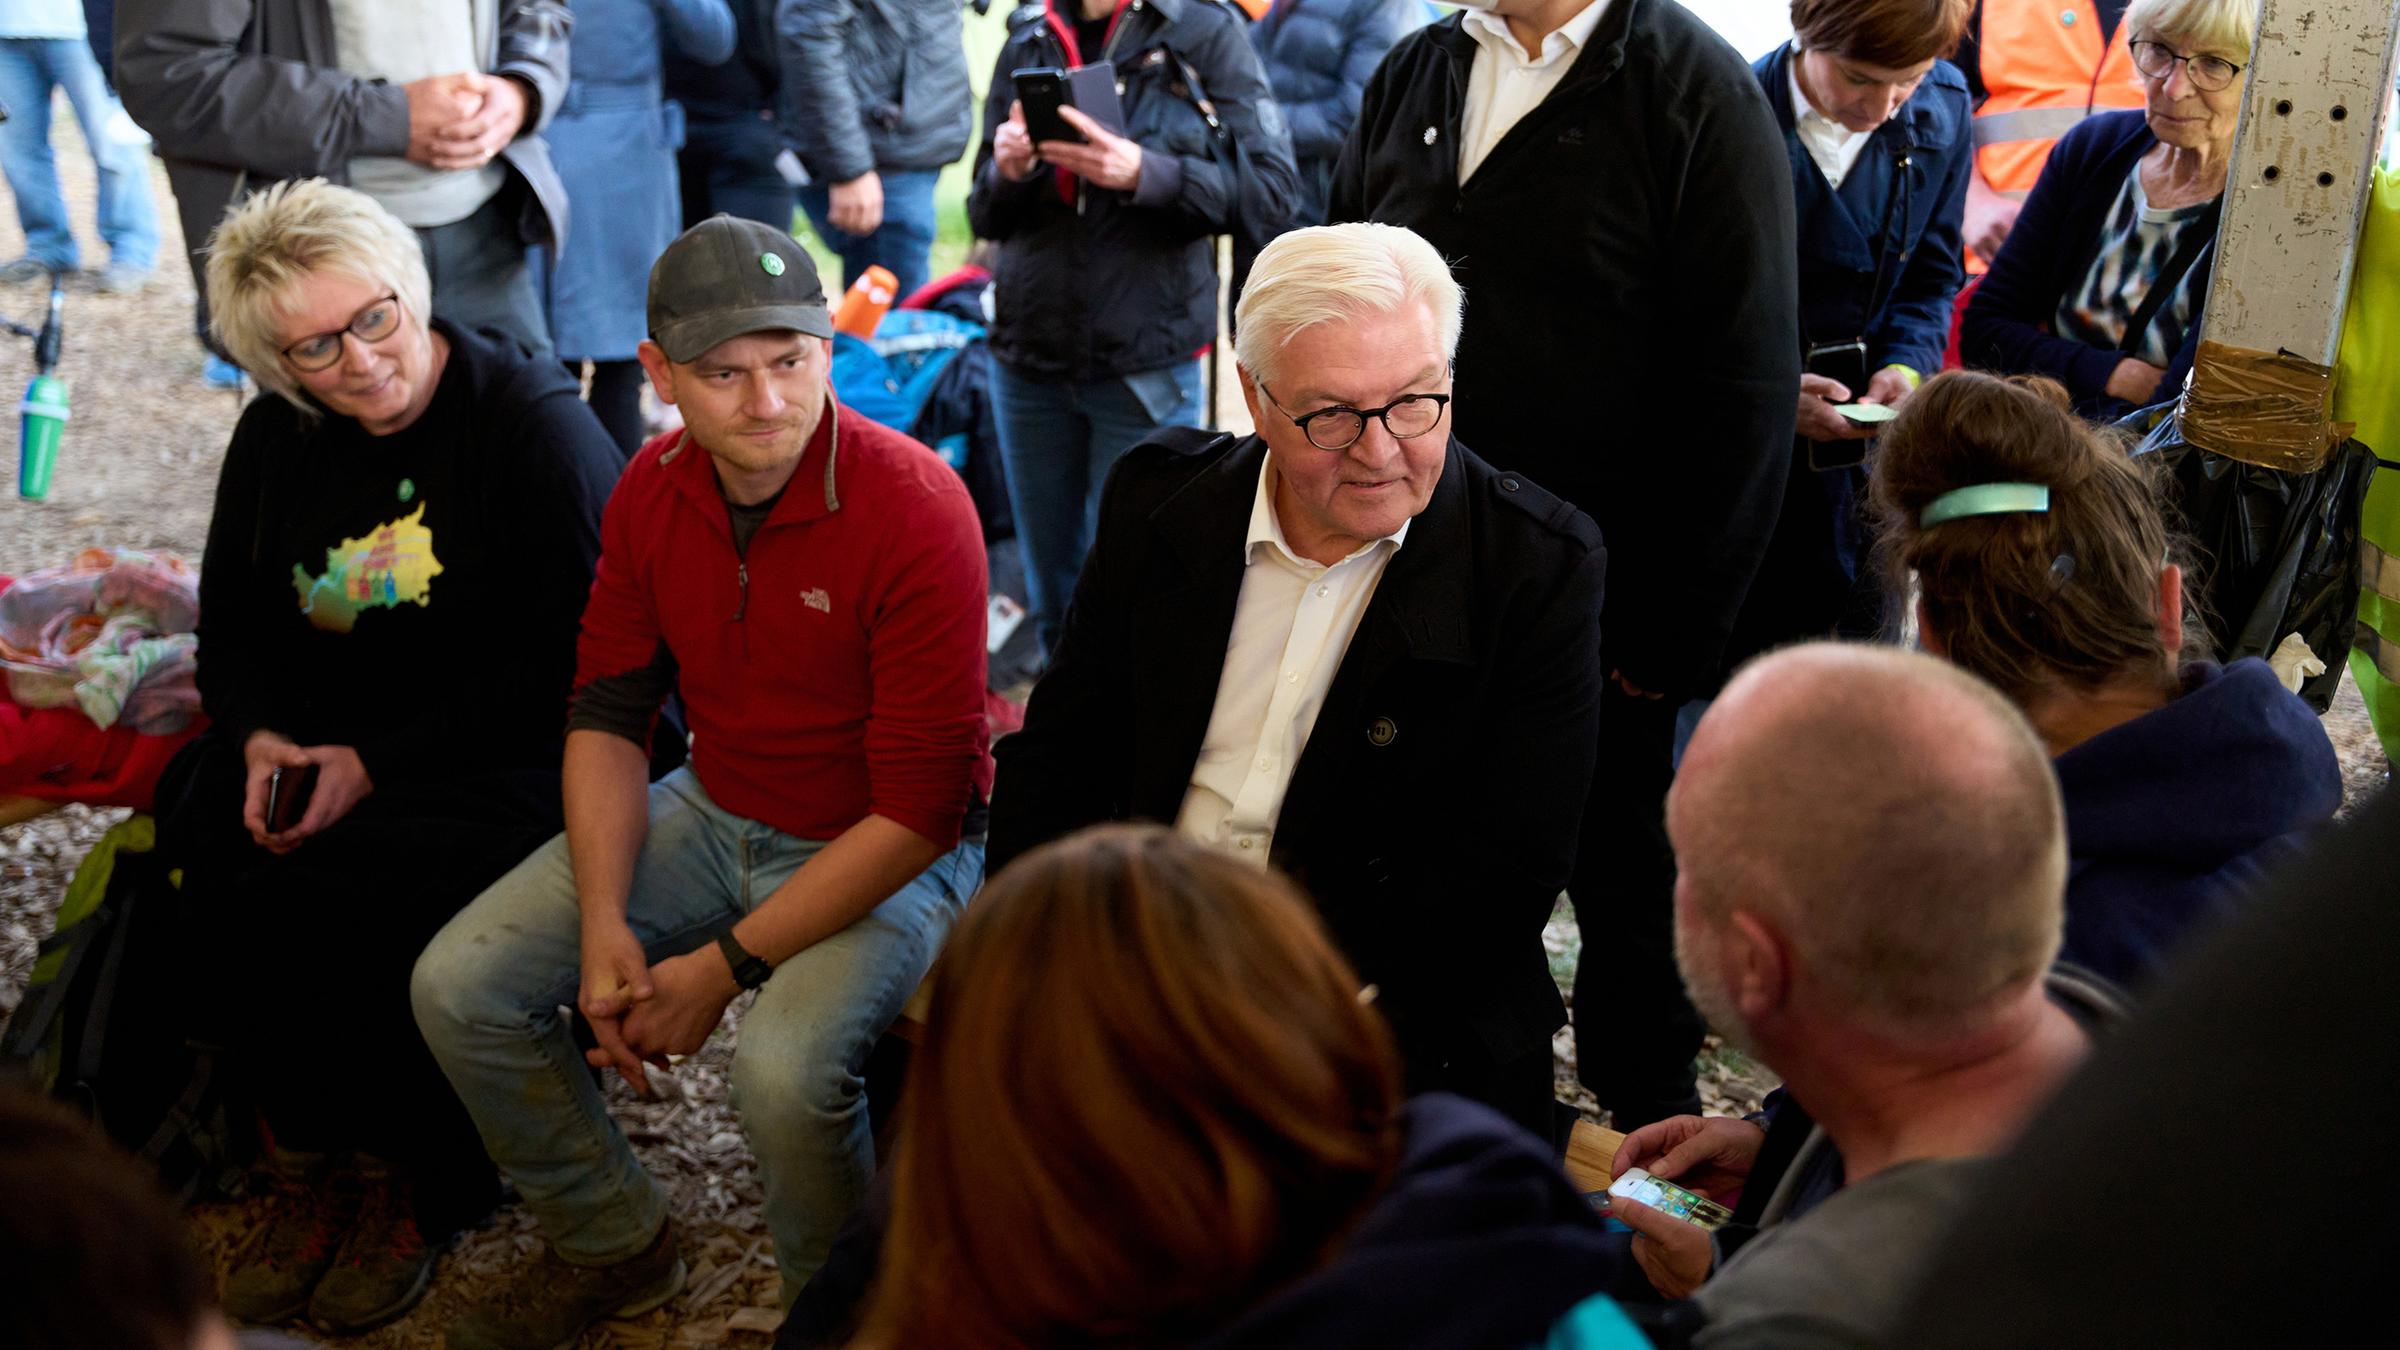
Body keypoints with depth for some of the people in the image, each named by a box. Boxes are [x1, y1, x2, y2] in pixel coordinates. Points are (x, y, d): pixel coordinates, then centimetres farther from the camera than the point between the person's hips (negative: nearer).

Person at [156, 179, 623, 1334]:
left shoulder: (535, 424, -13)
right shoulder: (276, 437, 9)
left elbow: (563, 663, -16)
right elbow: (232, 625, 18)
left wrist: (375, 762, -19)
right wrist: (259, 737, -4)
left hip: (513, 759, -6)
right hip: (322, 736, 6)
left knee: (349, 892, -28)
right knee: (218, 855, -22)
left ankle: (406, 1176, -4)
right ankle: (311, 1157, -4)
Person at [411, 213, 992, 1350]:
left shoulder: (916, 508, -24)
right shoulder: (653, 489, -3)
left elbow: (920, 805, -23)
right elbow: (608, 710, 4)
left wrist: (725, 965, -22)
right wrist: (605, 926, -11)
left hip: (890, 854, -6)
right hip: (712, 814, 7)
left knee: (784, 1068, -33)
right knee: (457, 988, -3)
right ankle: (614, 1248, 21)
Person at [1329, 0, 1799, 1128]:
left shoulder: (1697, 92, -8)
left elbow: (1746, 388, -11)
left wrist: (1672, 631, -14)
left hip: (1598, 604, -4)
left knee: (1624, 885, 11)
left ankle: (1649, 1129, 32)